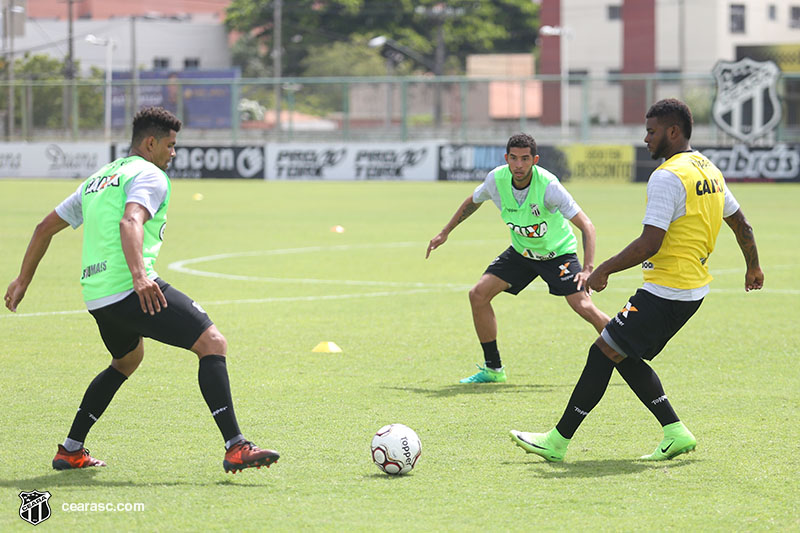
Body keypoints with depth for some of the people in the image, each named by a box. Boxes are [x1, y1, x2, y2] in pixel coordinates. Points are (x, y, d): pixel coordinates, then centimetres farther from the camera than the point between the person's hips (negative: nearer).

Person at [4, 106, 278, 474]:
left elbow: (45, 227, 31)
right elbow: (130, 222, -22)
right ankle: (235, 449, -25)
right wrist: (139, 275, -36)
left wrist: (23, 279, 40)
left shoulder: (97, 179, 25)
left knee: (127, 360, 34)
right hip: (130, 289, -9)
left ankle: (70, 450, 33)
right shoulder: (149, 175, -1)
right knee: (212, 343, -11)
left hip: (96, 296, 9)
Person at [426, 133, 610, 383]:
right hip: (521, 251, 5)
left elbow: (586, 225, -30)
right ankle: (493, 369, 6)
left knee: (584, 307, -21)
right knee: (478, 294, -8)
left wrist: (588, 268, -41)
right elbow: (473, 201, 9)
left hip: (558, 252, -5)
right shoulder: (496, 179, -16)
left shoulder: (548, 186, -30)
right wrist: (445, 232, 14)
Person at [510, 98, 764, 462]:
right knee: (624, 356, 16)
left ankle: (558, 441, -3)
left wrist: (604, 270, -13)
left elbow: (649, 244, -23)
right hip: (694, 289, 10)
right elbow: (741, 225, 23)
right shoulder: (709, 170, 12)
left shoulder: (667, 176, -17)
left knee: (603, 351, -5)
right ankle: (676, 433, 12)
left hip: (665, 291, -10)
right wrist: (753, 268, 38)